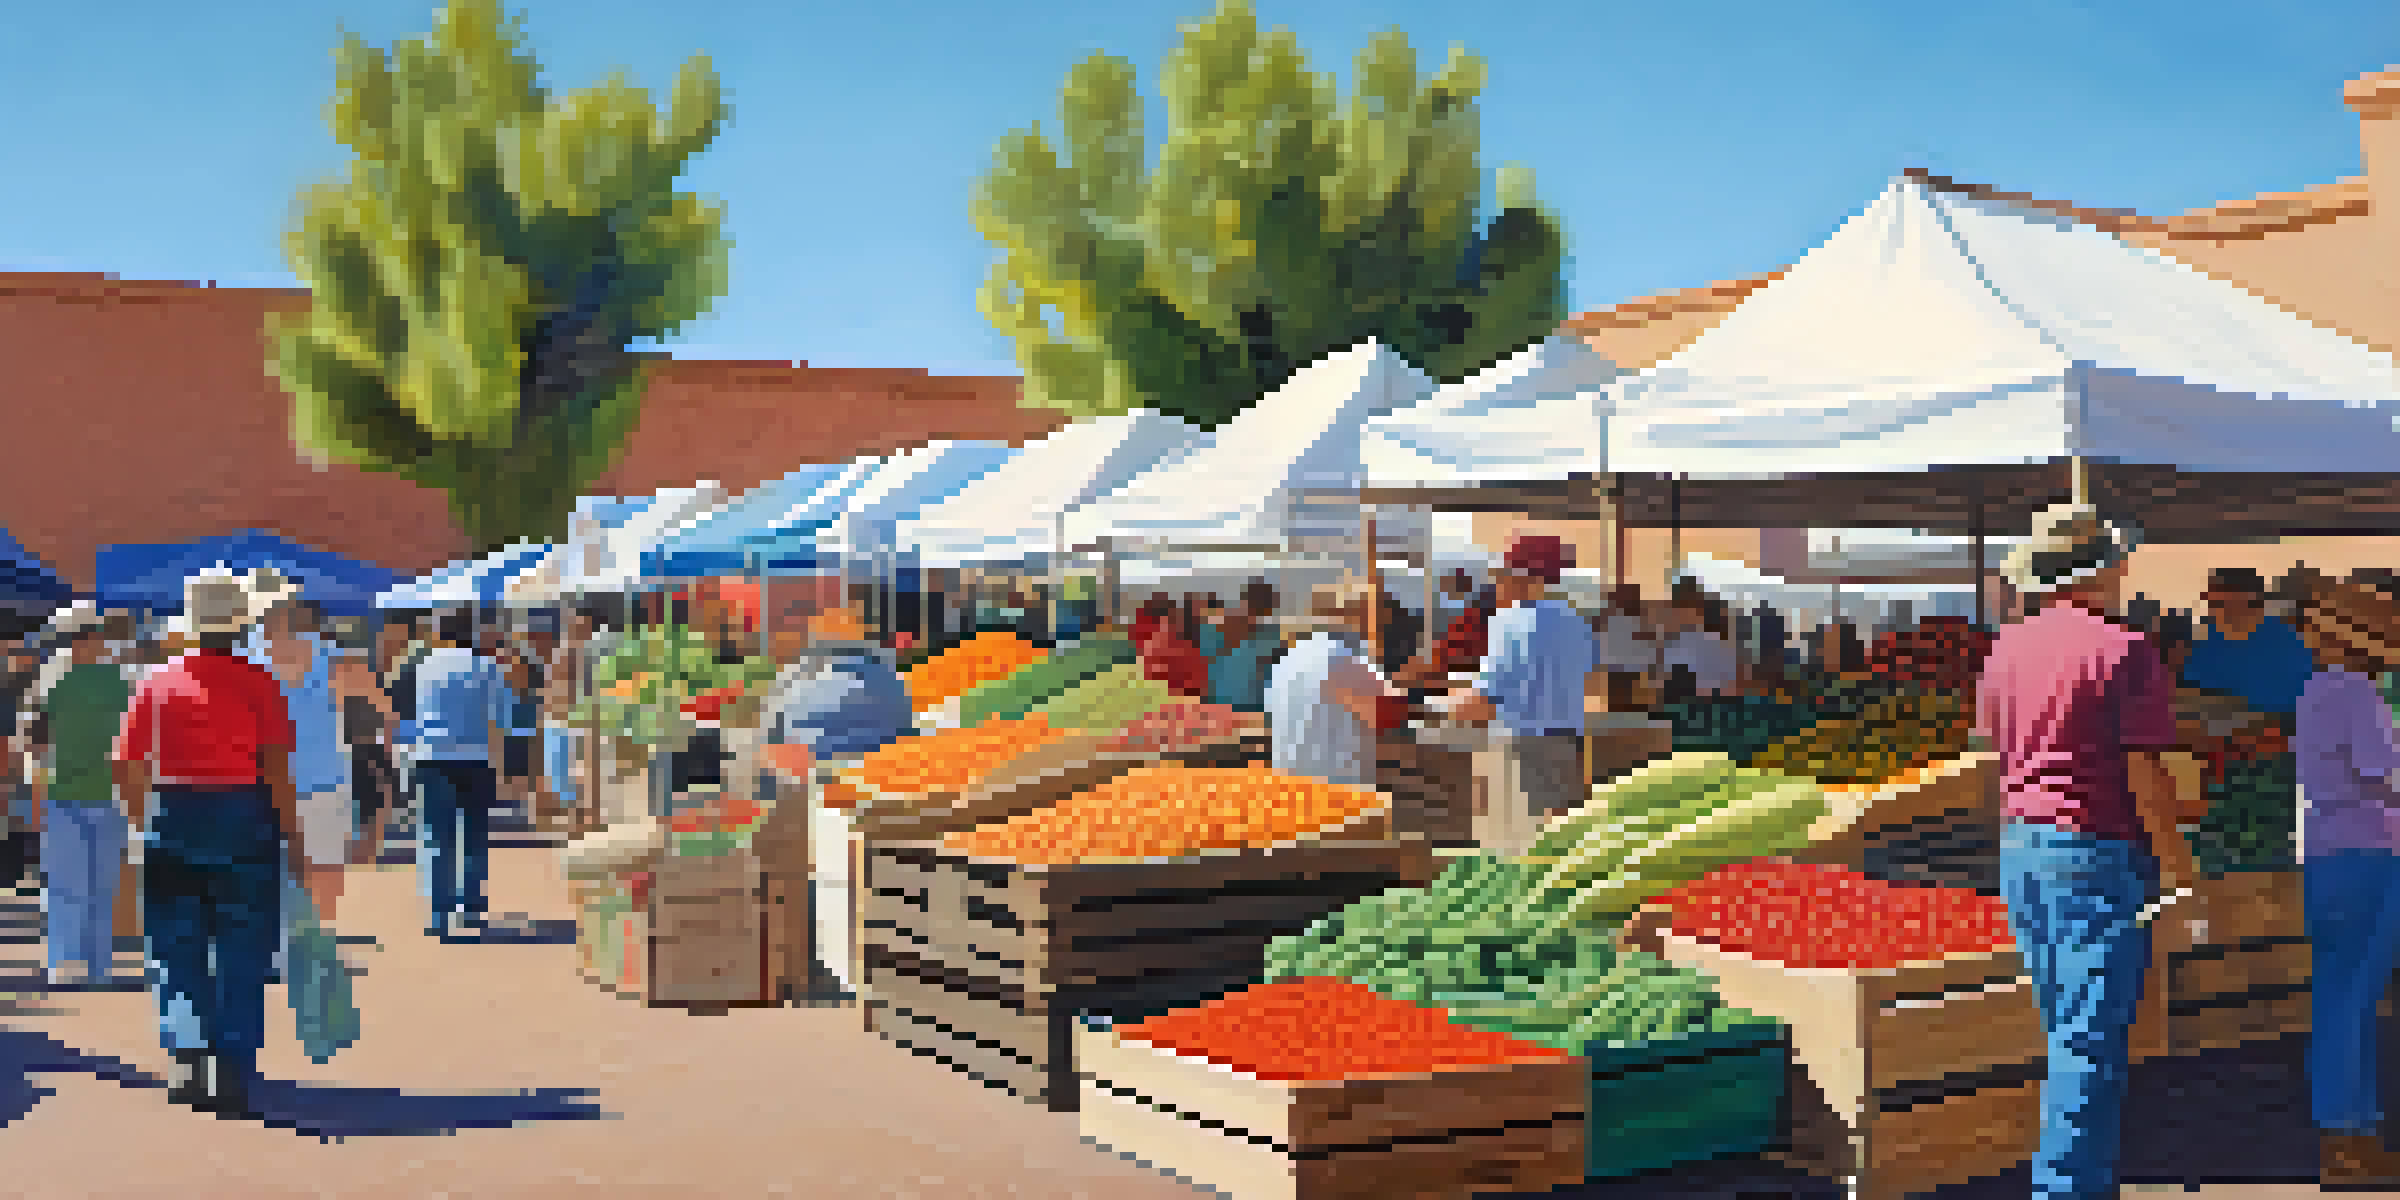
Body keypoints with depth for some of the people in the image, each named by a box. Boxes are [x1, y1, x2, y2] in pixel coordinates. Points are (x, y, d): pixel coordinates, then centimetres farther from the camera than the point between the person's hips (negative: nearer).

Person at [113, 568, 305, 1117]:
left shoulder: (161, 682, 3)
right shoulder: (260, 684, -6)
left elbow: (125, 763, 1)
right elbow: (278, 769, -11)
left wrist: (146, 820, 13)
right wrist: (291, 836, -4)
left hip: (176, 819, 2)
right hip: (244, 819, -2)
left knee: (180, 950, 14)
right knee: (242, 955, 5)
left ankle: (190, 1065, 8)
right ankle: (233, 1076, 5)